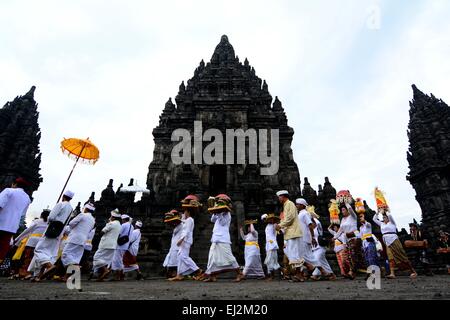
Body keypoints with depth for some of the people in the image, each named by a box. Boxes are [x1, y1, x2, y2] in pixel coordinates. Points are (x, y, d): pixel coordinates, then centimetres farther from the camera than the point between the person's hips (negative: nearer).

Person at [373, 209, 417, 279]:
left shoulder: (392, 223, 2)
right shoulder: (382, 224, 18)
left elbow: (389, 215, -17)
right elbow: (374, 219, 22)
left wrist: (385, 211, -1)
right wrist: (378, 212, 14)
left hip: (394, 241, -5)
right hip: (387, 243, 6)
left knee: (401, 256, -4)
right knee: (391, 258, -4)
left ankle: (413, 272, 6)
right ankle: (392, 274, -13)